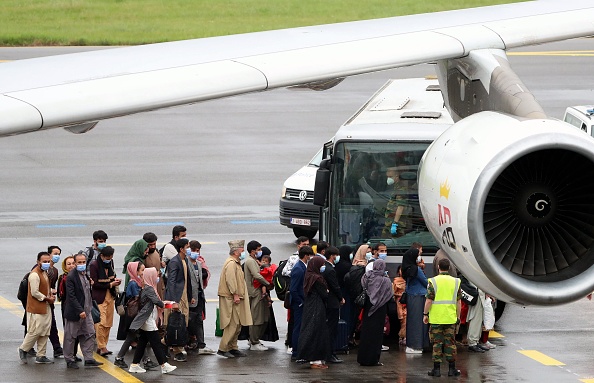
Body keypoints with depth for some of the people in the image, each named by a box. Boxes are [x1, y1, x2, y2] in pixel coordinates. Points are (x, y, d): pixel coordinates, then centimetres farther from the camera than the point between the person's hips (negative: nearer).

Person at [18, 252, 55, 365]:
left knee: (45, 333, 10)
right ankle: (23, 350, 15)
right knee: (35, 332, -5)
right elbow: (35, 293, -21)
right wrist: (47, 298, -12)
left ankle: (41, 356, 15)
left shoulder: (45, 273, 12)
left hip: (46, 308, 9)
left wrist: (51, 295, 6)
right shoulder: (34, 275, -18)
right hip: (36, 309, -9)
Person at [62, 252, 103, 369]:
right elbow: (71, 296, -21)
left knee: (89, 334, 8)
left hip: (86, 311, 8)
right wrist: (80, 311, -24)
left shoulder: (86, 275, 9)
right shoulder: (71, 277, -17)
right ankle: (70, 360, 13)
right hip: (74, 312, -8)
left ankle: (89, 359, 14)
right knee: (70, 337, 4)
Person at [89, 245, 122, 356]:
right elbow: (94, 283, -14)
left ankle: (101, 346, 15)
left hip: (110, 296, 7)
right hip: (98, 296, -7)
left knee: (108, 323, 7)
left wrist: (115, 280, 2)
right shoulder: (94, 265, -12)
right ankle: (102, 347, -12)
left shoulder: (110, 263, 8)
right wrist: (110, 285, -14)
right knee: (101, 322, -14)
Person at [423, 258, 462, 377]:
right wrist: (458, 316, 14)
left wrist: (425, 314, 2)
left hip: (436, 318, -2)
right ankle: (452, 369, 10)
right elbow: (458, 301, 5)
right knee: (450, 343, 8)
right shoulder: (455, 282, 2)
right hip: (451, 318, 2)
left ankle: (436, 369, 4)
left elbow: (429, 300, -9)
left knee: (437, 343, 3)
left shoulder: (433, 282, -7)